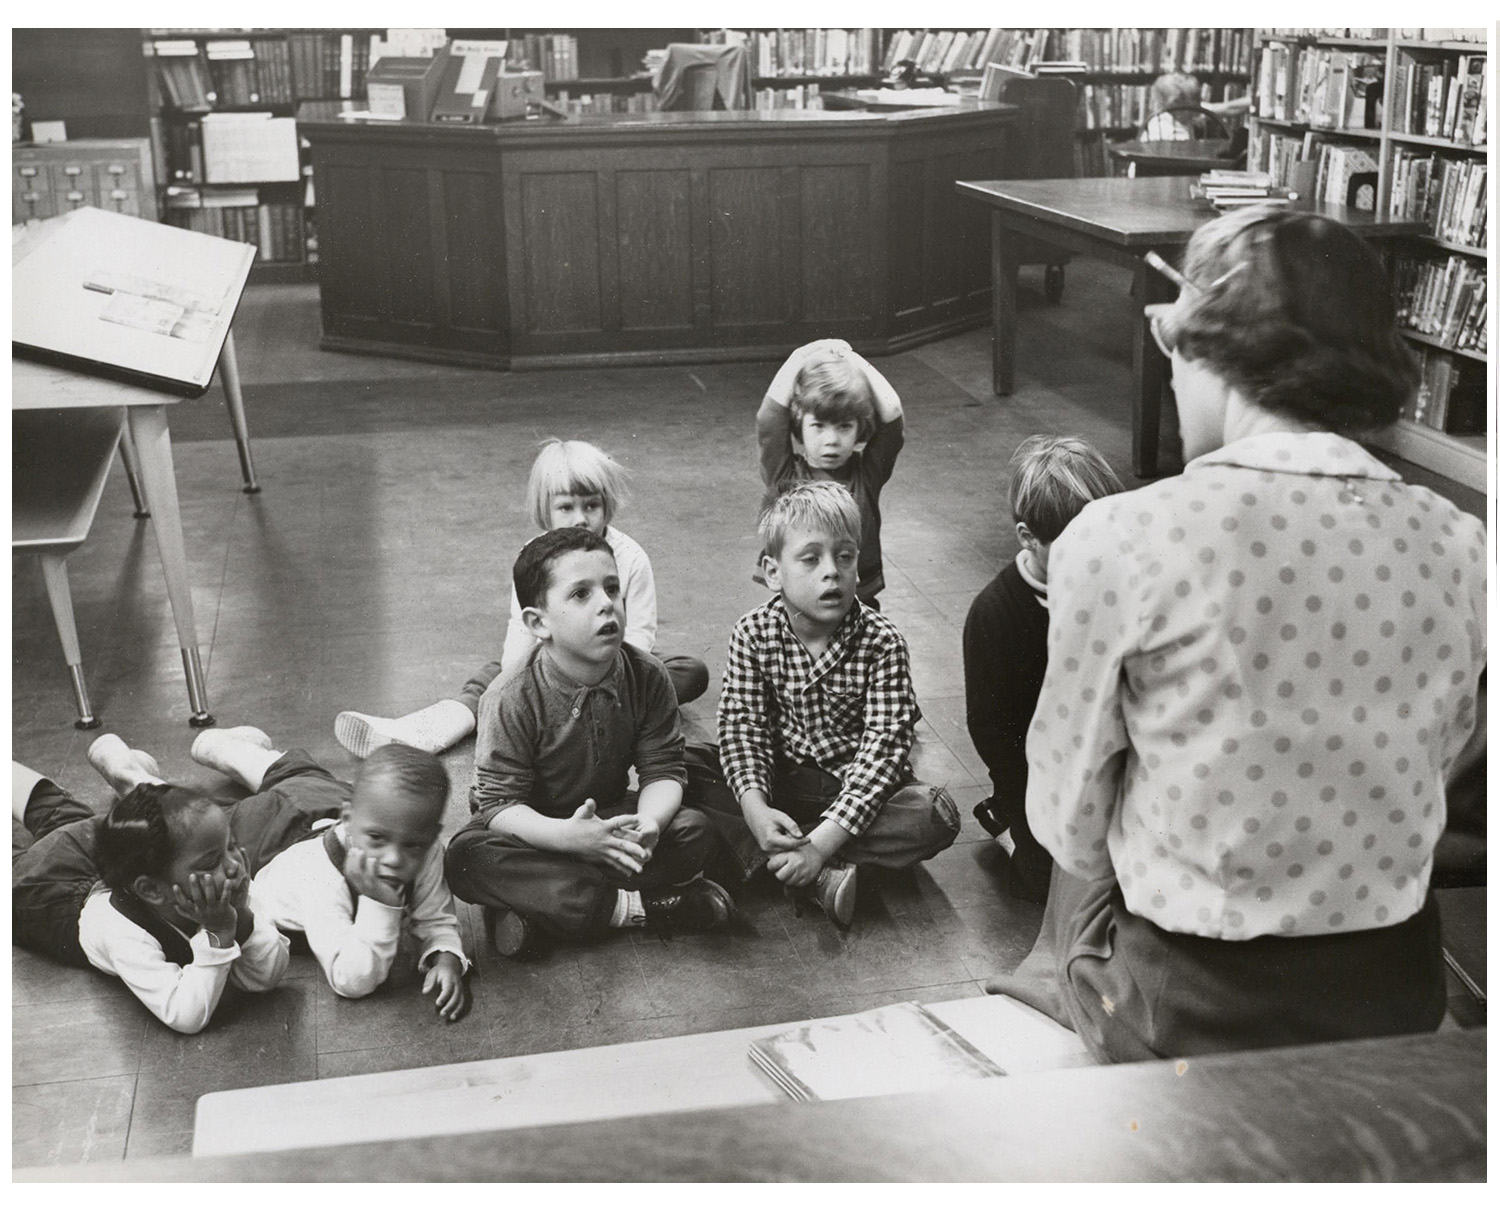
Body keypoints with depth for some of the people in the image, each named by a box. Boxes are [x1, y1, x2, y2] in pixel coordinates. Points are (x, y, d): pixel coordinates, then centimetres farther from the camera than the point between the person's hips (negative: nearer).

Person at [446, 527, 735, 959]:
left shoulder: (647, 676, -13)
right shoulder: (510, 701, -22)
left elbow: (662, 770, -10)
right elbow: (500, 804, -23)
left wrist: (648, 824, -35)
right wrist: (568, 837, -43)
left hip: (608, 817, 3)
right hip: (536, 828, -2)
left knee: (694, 832, -21)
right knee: (466, 856, -33)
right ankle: (633, 906, -27)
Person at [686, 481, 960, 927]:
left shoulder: (881, 643, -16)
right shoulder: (753, 634, -9)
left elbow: (883, 746, -22)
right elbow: (741, 725, -12)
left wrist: (823, 840, -31)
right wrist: (755, 808, -32)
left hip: (852, 785, -2)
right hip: (775, 778, 2)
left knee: (936, 816, -29)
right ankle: (817, 878, -32)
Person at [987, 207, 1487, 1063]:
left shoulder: (1120, 540, -19)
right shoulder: (1457, 547, -8)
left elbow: (1069, 822, -11)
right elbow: (1438, 763, 5)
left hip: (1188, 1015, -4)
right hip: (1400, 995, 4)